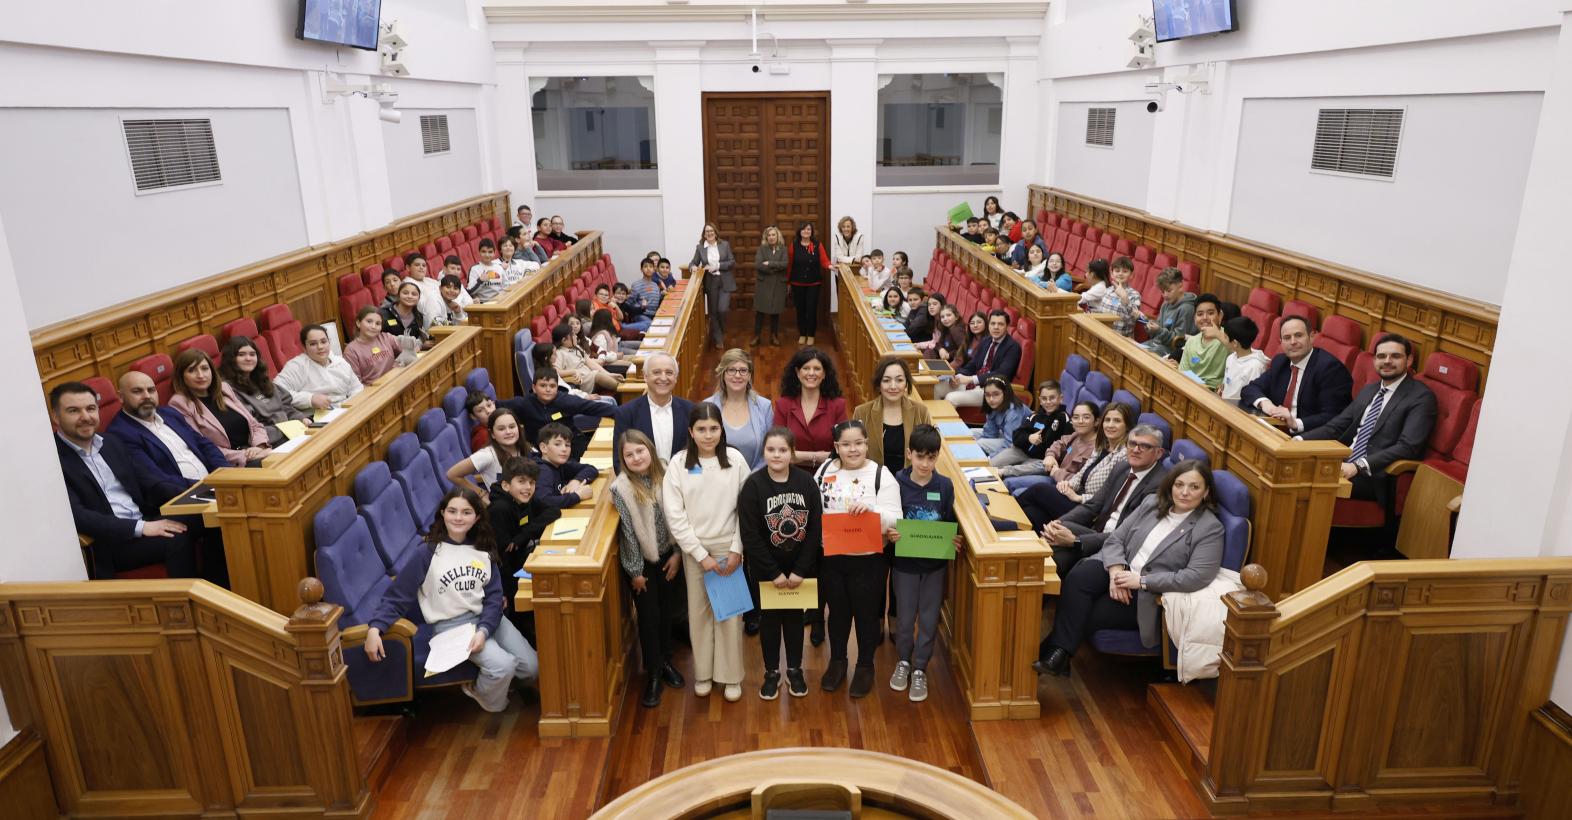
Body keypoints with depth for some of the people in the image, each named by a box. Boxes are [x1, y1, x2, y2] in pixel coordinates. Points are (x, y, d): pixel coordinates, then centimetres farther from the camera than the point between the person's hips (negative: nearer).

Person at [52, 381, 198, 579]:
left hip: (145, 521, 7)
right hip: (109, 542, -7)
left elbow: (143, 480, 16)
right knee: (177, 540, -29)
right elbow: (76, 516, -16)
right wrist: (141, 527, -22)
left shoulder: (111, 443, 16)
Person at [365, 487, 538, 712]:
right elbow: (396, 597, -5)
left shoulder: (483, 550, 5)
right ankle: (484, 697, 9)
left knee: (533, 667, -7)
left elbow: (494, 597, 1)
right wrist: (375, 628, -22)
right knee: (503, 666, -25)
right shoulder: (425, 554, -7)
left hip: (487, 618, 5)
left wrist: (484, 630, -16)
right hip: (451, 624, -4)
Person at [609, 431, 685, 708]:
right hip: (641, 560, -3)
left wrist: (677, 553, 0)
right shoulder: (621, 487, -18)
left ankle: (666, 662, 35)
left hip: (668, 556, 4)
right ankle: (653, 674, 19)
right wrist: (635, 571, -9)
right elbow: (628, 531, -14)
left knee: (667, 611, 15)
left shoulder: (664, 475, -7)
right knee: (648, 616, 5)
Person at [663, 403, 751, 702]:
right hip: (694, 547, 1)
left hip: (729, 545, 0)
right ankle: (703, 673, 26)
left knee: (730, 610, 4)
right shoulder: (678, 463, -8)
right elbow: (674, 516, -8)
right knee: (699, 611, 10)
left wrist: (737, 550, -8)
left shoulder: (735, 459, -8)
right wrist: (701, 555, -10)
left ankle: (731, 675, 19)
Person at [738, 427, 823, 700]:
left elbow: (815, 529, -7)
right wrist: (774, 572, -15)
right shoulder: (753, 485, -15)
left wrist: (800, 569, -12)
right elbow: (749, 534, -15)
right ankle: (771, 672, 29)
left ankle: (795, 670, 33)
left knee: (794, 616, 15)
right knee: (770, 618, 12)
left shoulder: (806, 482, -9)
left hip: (800, 567, 1)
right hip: (766, 568, -1)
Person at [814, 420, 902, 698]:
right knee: (837, 611, 19)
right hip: (830, 557, 3)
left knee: (866, 613, 13)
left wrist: (871, 510, -32)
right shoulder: (825, 470, 1)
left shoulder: (881, 475, -10)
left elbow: (894, 521, -15)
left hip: (868, 560, -3)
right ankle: (837, 662, 38)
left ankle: (865, 667, 33)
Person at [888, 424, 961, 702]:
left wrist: (954, 541, -17)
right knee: (904, 616, 11)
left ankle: (920, 669, 26)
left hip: (935, 563, 1)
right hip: (904, 561, -1)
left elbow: (950, 524, 2)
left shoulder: (945, 486, -7)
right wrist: (889, 535, -26)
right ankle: (903, 661, 35)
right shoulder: (897, 484, -12)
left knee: (929, 619, 9)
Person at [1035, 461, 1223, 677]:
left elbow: (1196, 577, -17)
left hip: (1149, 594, -4)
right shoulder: (1152, 503, 10)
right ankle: (1058, 654, -32)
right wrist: (1116, 571, -14)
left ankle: (1049, 653, -9)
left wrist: (1141, 581, -19)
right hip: (1120, 570, 4)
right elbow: (1116, 538, 7)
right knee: (1077, 578, -28)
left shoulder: (1211, 528, -5)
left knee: (1091, 613, -24)